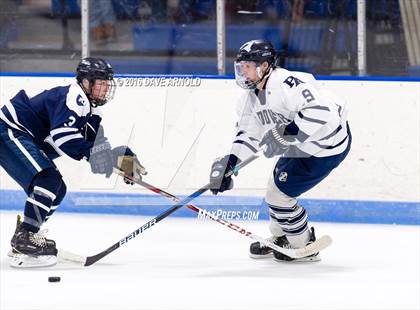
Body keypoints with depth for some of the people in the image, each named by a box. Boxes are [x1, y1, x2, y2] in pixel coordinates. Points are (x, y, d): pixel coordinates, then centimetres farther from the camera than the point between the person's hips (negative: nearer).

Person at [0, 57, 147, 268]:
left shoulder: (90, 110, 13)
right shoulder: (72, 97, -20)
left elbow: (95, 145, 9)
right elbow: (62, 136, -33)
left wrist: (122, 158, -5)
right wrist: (91, 154, -34)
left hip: (29, 140, 11)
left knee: (56, 190, 13)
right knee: (49, 179, -24)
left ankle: (21, 241, 23)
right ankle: (24, 241, -26)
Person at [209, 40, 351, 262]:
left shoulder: (286, 84, -30)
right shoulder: (251, 97, 3)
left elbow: (320, 111, -39)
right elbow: (249, 133, 9)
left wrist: (286, 133, -38)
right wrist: (229, 162, -4)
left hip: (327, 147, -10)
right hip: (301, 146, 10)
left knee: (278, 193, -7)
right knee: (276, 187, 19)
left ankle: (304, 247, 11)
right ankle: (281, 240, 42)